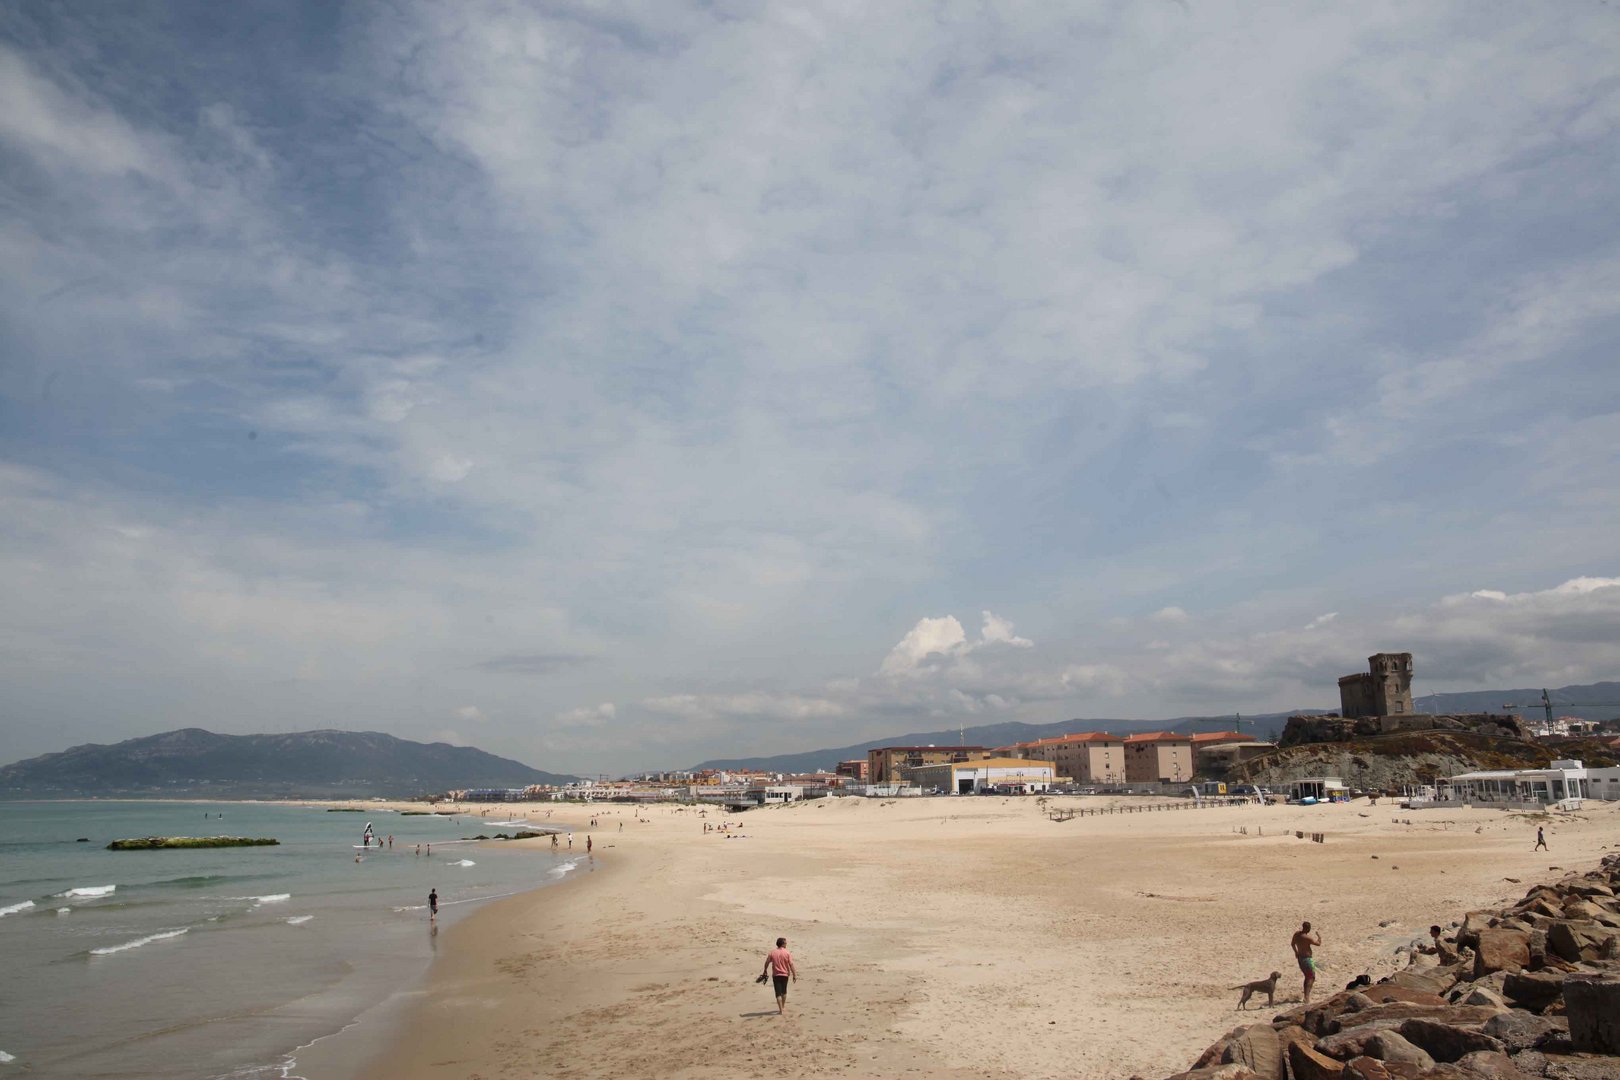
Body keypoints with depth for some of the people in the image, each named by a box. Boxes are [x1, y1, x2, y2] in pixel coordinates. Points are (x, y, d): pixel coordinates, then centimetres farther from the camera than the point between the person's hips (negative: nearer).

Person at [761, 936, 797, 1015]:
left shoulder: (772, 952, -4)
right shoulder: (787, 953, -9)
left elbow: (767, 962, 3)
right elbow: (791, 965, -11)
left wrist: (765, 971, 20)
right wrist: (794, 975, -5)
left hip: (776, 975, -1)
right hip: (785, 975, 1)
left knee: (778, 993, 1)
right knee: (784, 991, 21)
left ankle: (780, 1010, -5)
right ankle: (783, 1007, 34)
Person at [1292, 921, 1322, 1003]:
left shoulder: (1296, 934, 0)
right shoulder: (1307, 937, -24)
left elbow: (1292, 944, 15)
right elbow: (1318, 943, -13)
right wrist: (1319, 937, 8)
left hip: (1300, 958, 8)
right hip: (1307, 959, -8)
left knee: (1307, 977, 21)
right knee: (1311, 977, 3)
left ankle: (1306, 997, 24)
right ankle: (1307, 997, -6)